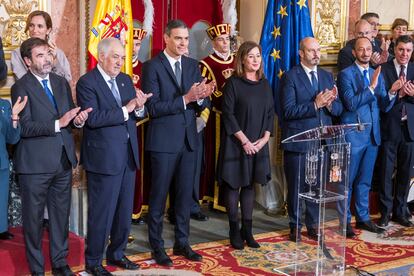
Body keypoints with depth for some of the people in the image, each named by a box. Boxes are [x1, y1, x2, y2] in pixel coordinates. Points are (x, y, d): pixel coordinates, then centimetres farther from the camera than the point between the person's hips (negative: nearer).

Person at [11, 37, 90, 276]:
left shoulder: (61, 83, 11)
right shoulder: (21, 87, -9)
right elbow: (25, 127, -18)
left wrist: (78, 120, -8)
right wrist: (57, 124, -26)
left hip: (63, 160, 6)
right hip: (35, 164, -5)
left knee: (61, 214, 14)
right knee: (33, 218, 7)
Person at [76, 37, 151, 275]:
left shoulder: (126, 80, 12)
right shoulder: (87, 83, -10)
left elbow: (137, 114, 10)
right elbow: (93, 118, -21)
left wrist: (139, 107, -12)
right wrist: (125, 109, -23)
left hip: (128, 156, 7)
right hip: (104, 157, -7)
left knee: (125, 211, 16)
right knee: (102, 213, 2)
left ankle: (117, 254, 32)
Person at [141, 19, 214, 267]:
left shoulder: (193, 65, 8)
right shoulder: (152, 66, -9)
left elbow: (202, 105, 7)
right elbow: (153, 108, -16)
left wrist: (202, 97, -17)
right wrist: (185, 98, -24)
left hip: (189, 140, 5)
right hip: (163, 141, -5)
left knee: (185, 195, 13)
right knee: (159, 196, 5)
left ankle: (182, 243, 26)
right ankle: (157, 247, 18)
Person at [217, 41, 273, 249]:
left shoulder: (264, 84, 9)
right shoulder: (233, 83, -7)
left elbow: (270, 112, 10)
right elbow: (228, 114, -11)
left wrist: (264, 138, -4)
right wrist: (244, 140, -14)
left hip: (258, 144, 5)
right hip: (236, 144, -5)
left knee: (249, 185, 9)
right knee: (233, 185, 2)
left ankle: (247, 230, 15)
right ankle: (234, 230, 11)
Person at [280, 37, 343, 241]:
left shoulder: (327, 76, 10)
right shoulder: (290, 77, -6)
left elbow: (338, 109, 7)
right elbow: (288, 111, -16)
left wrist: (330, 103, -15)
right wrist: (315, 105, -22)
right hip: (298, 141, -4)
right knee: (296, 186, 8)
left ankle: (313, 225, 25)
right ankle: (295, 226, 22)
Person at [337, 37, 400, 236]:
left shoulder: (377, 75, 11)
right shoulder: (346, 74, -7)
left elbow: (384, 107, 6)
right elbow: (351, 103, -18)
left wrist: (392, 92, -13)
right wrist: (371, 87, -25)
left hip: (372, 135, 6)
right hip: (353, 135, -5)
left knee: (365, 180, 14)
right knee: (347, 181, 3)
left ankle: (363, 218, 25)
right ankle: (345, 221, 13)